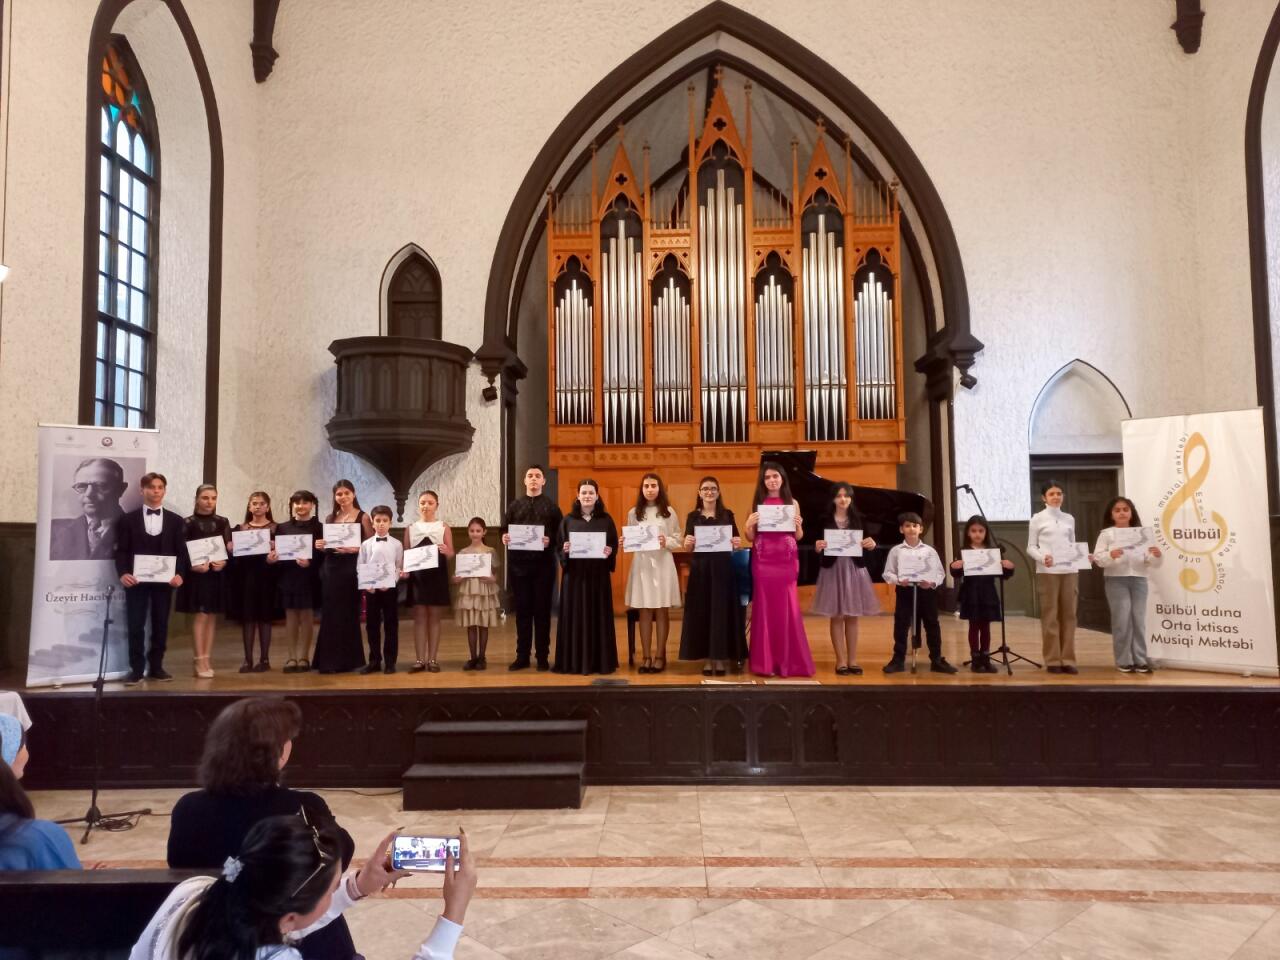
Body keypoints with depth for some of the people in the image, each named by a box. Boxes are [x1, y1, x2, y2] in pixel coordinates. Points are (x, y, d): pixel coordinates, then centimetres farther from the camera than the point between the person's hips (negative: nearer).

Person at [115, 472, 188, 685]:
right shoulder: (128, 519, 6)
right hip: (137, 580, -1)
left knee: (161, 625, 7)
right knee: (135, 626, -1)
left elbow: (181, 552, 4)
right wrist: (123, 573, -15)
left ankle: (156, 667, 16)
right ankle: (136, 669, 6)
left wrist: (180, 574, -11)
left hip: (164, 580, 1)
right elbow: (121, 551, 1)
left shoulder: (175, 521, 9)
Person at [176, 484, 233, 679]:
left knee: (212, 617, 6)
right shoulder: (189, 523, -1)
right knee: (200, 616, -5)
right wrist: (194, 565, -21)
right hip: (197, 574, -3)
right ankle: (200, 661, 0)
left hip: (218, 574, 3)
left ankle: (206, 660, 11)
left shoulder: (223, 522, 8)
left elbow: (229, 548, 4)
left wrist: (224, 562, -15)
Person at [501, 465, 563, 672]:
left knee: (542, 610, 3)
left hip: (543, 563, -2)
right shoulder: (515, 505, 12)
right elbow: (504, 530, 9)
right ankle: (522, 656, 12)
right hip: (519, 563, 2)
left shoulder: (551, 505, 6)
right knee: (522, 609, 6)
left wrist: (550, 540, -18)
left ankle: (543, 656, 10)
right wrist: (505, 538, -12)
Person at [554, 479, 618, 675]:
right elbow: (558, 547, 5)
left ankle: (600, 661, 9)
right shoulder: (568, 520, 5)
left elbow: (615, 546, 5)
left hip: (598, 575, 0)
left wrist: (609, 552, -16)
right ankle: (574, 661, 7)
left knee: (598, 616, 2)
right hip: (574, 574, 0)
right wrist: (564, 550, -16)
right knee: (574, 616, 0)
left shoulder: (606, 519, 5)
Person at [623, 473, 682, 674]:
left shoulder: (669, 512, 4)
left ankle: (660, 656, 11)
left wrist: (666, 542, -17)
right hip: (641, 564, 1)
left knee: (662, 611, 3)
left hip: (663, 564, -1)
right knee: (644, 612, 2)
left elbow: (677, 541, 2)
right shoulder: (633, 513, 7)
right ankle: (647, 656, 8)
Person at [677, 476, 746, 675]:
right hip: (700, 569, 1)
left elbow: (736, 541, 5)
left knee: (722, 611, 0)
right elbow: (687, 546, 4)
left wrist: (737, 544, -17)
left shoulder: (727, 514, 5)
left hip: (723, 569, -1)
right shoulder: (693, 516, 6)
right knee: (702, 612, 1)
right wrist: (687, 543, -18)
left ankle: (722, 658, 8)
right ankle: (708, 659, 9)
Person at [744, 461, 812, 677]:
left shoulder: (792, 503, 6)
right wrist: (749, 525, -15)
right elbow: (751, 537, 4)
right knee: (765, 608, 2)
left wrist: (798, 525, -12)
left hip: (786, 560, 0)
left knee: (787, 608, 1)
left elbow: (798, 536, 8)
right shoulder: (758, 503, 5)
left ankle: (789, 661, 11)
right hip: (763, 560, 0)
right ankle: (766, 662, 8)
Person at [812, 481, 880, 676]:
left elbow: (867, 544, 6)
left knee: (852, 616, 7)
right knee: (836, 616, 0)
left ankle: (852, 660, 14)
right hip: (833, 569, -2)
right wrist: (818, 547, -23)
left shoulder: (858, 519, 6)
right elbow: (817, 547, -2)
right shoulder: (825, 520, -1)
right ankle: (841, 661, 7)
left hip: (854, 569, 2)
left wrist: (871, 544, -16)